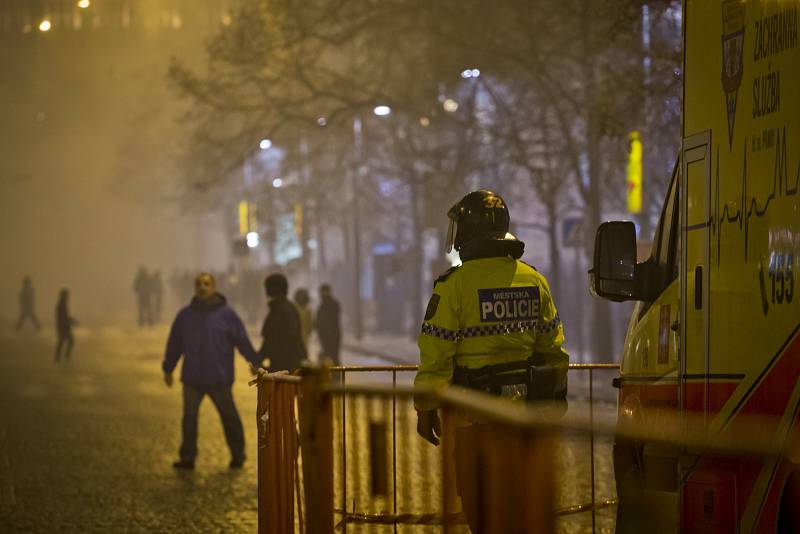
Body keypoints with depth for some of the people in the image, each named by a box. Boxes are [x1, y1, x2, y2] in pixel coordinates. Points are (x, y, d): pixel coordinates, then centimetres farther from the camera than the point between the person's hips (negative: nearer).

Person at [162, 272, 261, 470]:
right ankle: (187, 457, 12)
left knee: (229, 416, 7)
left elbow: (243, 342, -3)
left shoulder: (226, 314, -2)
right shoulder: (185, 316, 5)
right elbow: (174, 344, 12)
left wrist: (256, 364, -6)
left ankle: (238, 455, 19)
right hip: (192, 379, 2)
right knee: (189, 417, 4)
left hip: (219, 379, -2)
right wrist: (168, 370, 15)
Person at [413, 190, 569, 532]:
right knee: (516, 497, 14)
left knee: (477, 497, 4)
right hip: (524, 404, 5)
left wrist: (425, 408, -4)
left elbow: (436, 355, -12)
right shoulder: (534, 280, 6)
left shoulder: (454, 285, -12)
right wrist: (556, 395, 21)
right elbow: (552, 346, 11)